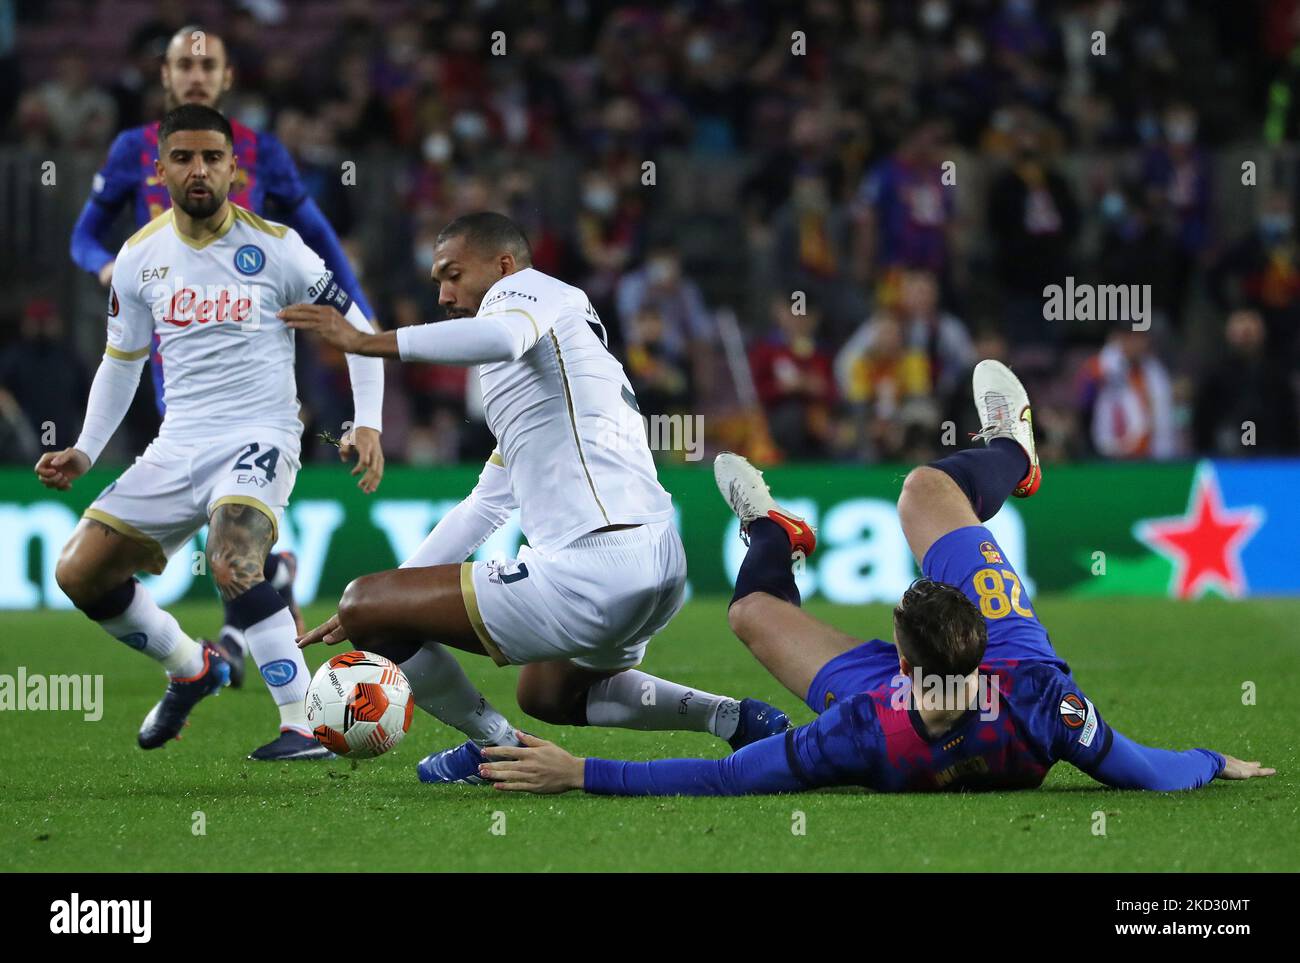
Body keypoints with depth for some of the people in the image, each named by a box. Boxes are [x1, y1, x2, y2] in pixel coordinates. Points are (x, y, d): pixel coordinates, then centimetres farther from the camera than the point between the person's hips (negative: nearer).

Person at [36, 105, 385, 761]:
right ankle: (192, 669, 24)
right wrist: (85, 452, 10)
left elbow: (356, 330, 0)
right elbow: (121, 361, 19)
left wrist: (367, 425, -11)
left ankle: (305, 724, -28)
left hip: (259, 439, -6)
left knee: (231, 564, -33)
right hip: (177, 447, 6)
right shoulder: (138, 258, 6)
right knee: (78, 573, 0)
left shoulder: (273, 247, -7)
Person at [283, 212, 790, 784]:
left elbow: (503, 336, -26)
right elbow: (486, 506, 39)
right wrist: (376, 609, 38)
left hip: (595, 573, -11)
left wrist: (368, 343, -26)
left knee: (363, 607, -4)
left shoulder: (526, 289, 3)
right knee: (546, 694, 37)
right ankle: (737, 720, 21)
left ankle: (496, 747, 11)